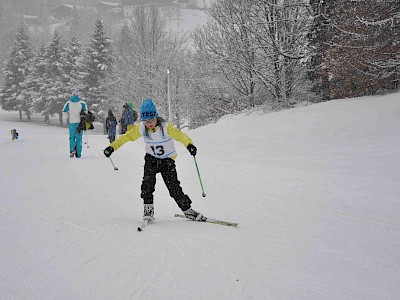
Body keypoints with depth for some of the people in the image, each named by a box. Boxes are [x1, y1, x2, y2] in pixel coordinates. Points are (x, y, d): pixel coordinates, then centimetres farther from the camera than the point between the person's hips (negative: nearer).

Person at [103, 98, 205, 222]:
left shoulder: (166, 127, -25)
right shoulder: (141, 128, -12)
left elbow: (180, 135, -38)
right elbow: (127, 136, -2)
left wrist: (189, 145, -58)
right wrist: (112, 147, -10)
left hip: (167, 160, -3)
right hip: (151, 159, 3)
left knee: (174, 188, -8)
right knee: (148, 182, -20)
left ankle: (187, 209, 7)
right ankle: (148, 209, -9)